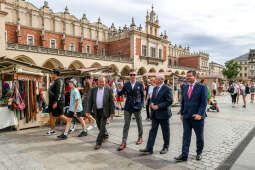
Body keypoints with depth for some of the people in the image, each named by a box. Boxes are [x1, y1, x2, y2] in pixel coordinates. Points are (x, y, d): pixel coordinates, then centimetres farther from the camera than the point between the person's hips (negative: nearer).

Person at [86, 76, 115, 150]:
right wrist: (88, 111, -2)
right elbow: (90, 101, 4)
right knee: (100, 126, 16)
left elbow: (111, 101, -4)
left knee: (102, 126, -5)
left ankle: (99, 143, 5)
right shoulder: (93, 90, 4)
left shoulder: (108, 89, -4)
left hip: (104, 111, -3)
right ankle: (105, 135, 43)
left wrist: (112, 112, -8)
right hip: (96, 111, 4)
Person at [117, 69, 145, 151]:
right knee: (126, 125, 1)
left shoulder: (140, 85, -1)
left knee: (139, 123, 15)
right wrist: (117, 90, -20)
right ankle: (124, 142, 6)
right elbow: (120, 93, 0)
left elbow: (142, 95, 5)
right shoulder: (126, 85, 3)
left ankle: (140, 137, 37)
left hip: (137, 107, -1)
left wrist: (142, 104, -3)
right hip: (128, 107, 1)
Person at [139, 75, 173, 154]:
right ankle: (149, 148, 8)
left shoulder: (167, 89, -12)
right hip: (155, 114, 7)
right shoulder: (155, 88, 12)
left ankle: (165, 147, 27)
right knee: (152, 130, 4)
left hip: (163, 113, -6)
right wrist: (152, 104, -3)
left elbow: (169, 101, -17)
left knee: (165, 131, 9)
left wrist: (158, 106, -20)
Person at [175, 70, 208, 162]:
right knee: (186, 136, 4)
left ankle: (199, 153, 33)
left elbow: (204, 102, -12)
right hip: (186, 116, 4)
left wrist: (199, 114, -20)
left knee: (199, 136, 13)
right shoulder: (185, 88, 10)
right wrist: (182, 113, 11)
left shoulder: (202, 87, -6)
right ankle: (184, 155, 8)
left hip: (197, 117, -4)